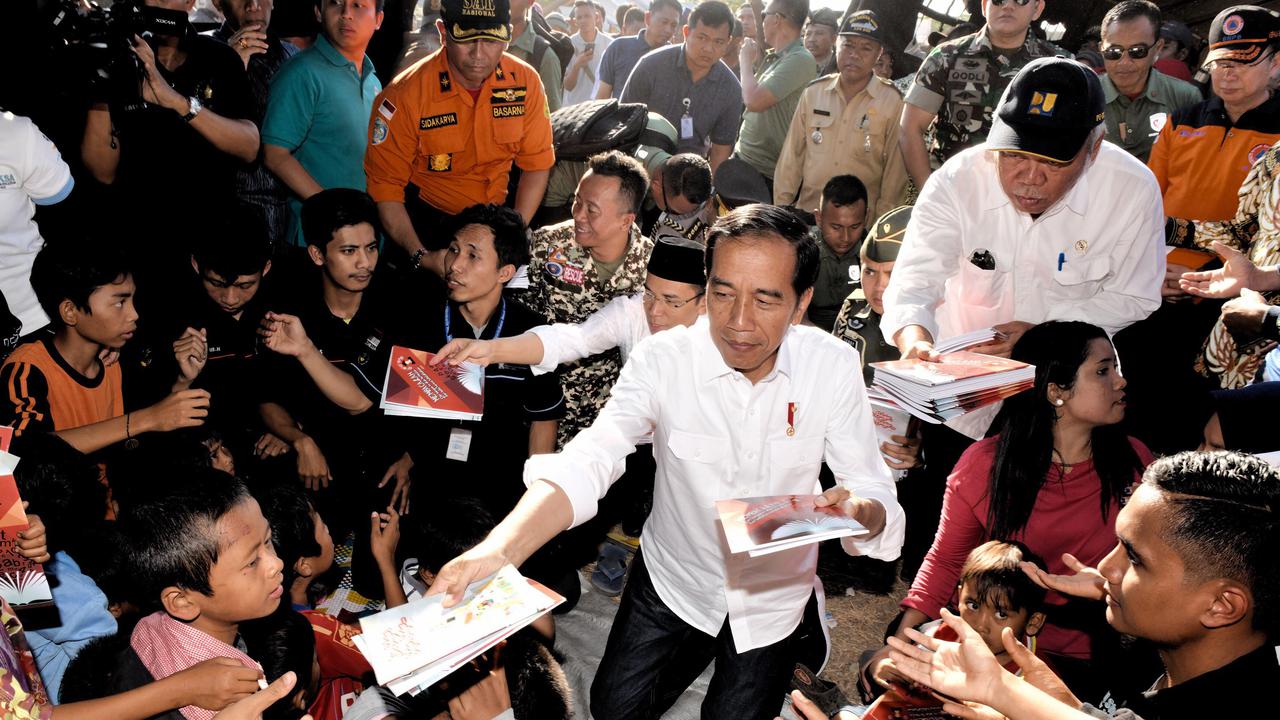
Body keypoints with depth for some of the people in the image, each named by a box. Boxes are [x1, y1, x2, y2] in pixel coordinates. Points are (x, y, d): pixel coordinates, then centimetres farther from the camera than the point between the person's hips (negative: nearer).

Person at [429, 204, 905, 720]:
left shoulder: (832, 367, -19)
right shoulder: (663, 359, -23)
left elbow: (874, 493, -16)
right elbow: (586, 463, -33)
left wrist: (859, 512, -41)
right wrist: (497, 551, -49)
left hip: (776, 595, 0)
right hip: (673, 580, 0)